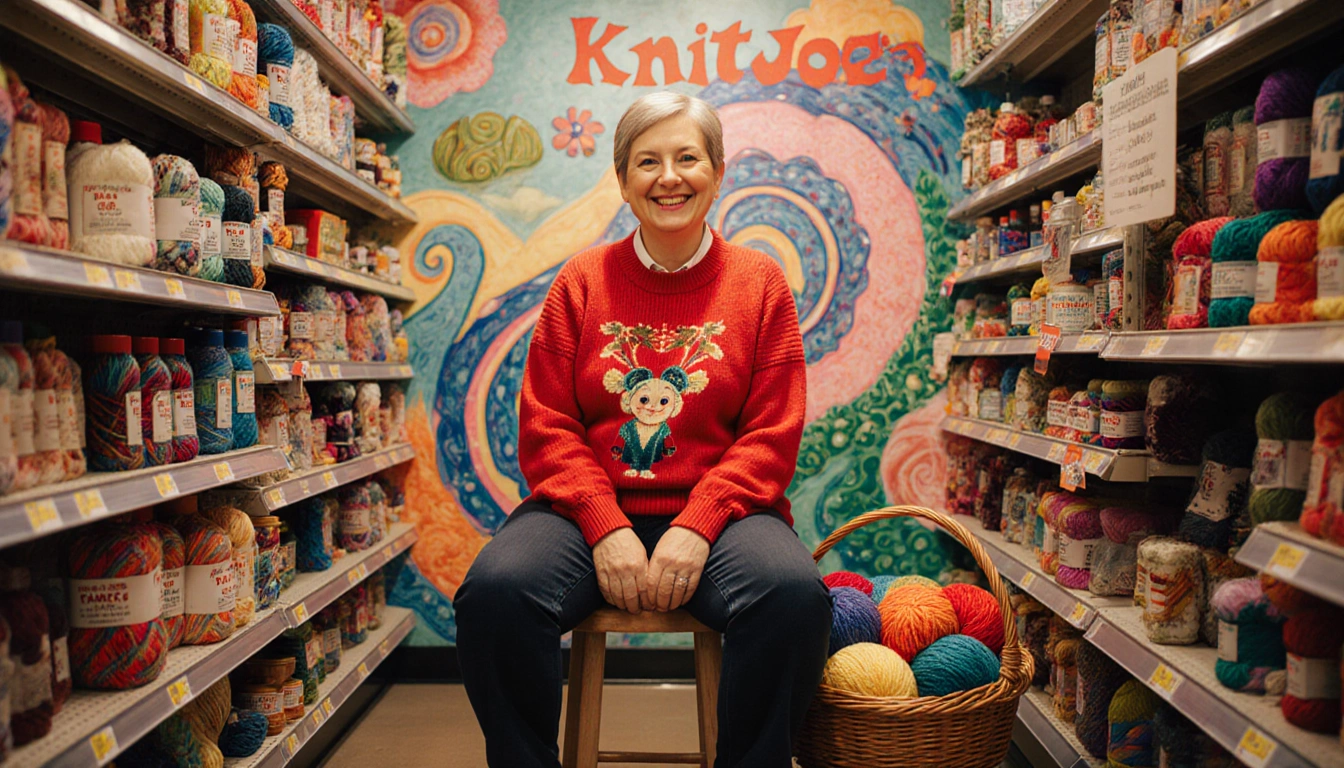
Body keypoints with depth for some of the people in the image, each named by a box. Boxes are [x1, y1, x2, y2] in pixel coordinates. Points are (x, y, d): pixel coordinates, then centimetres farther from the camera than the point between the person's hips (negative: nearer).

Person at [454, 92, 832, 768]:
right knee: (494, 591, -28)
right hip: (589, 511, 1)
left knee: (794, 594, -31)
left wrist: (695, 526, -14)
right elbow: (545, 428, 4)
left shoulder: (759, 282, 7)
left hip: (715, 513, 0)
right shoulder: (582, 281, 9)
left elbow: (772, 436, 2)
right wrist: (606, 528, -12)